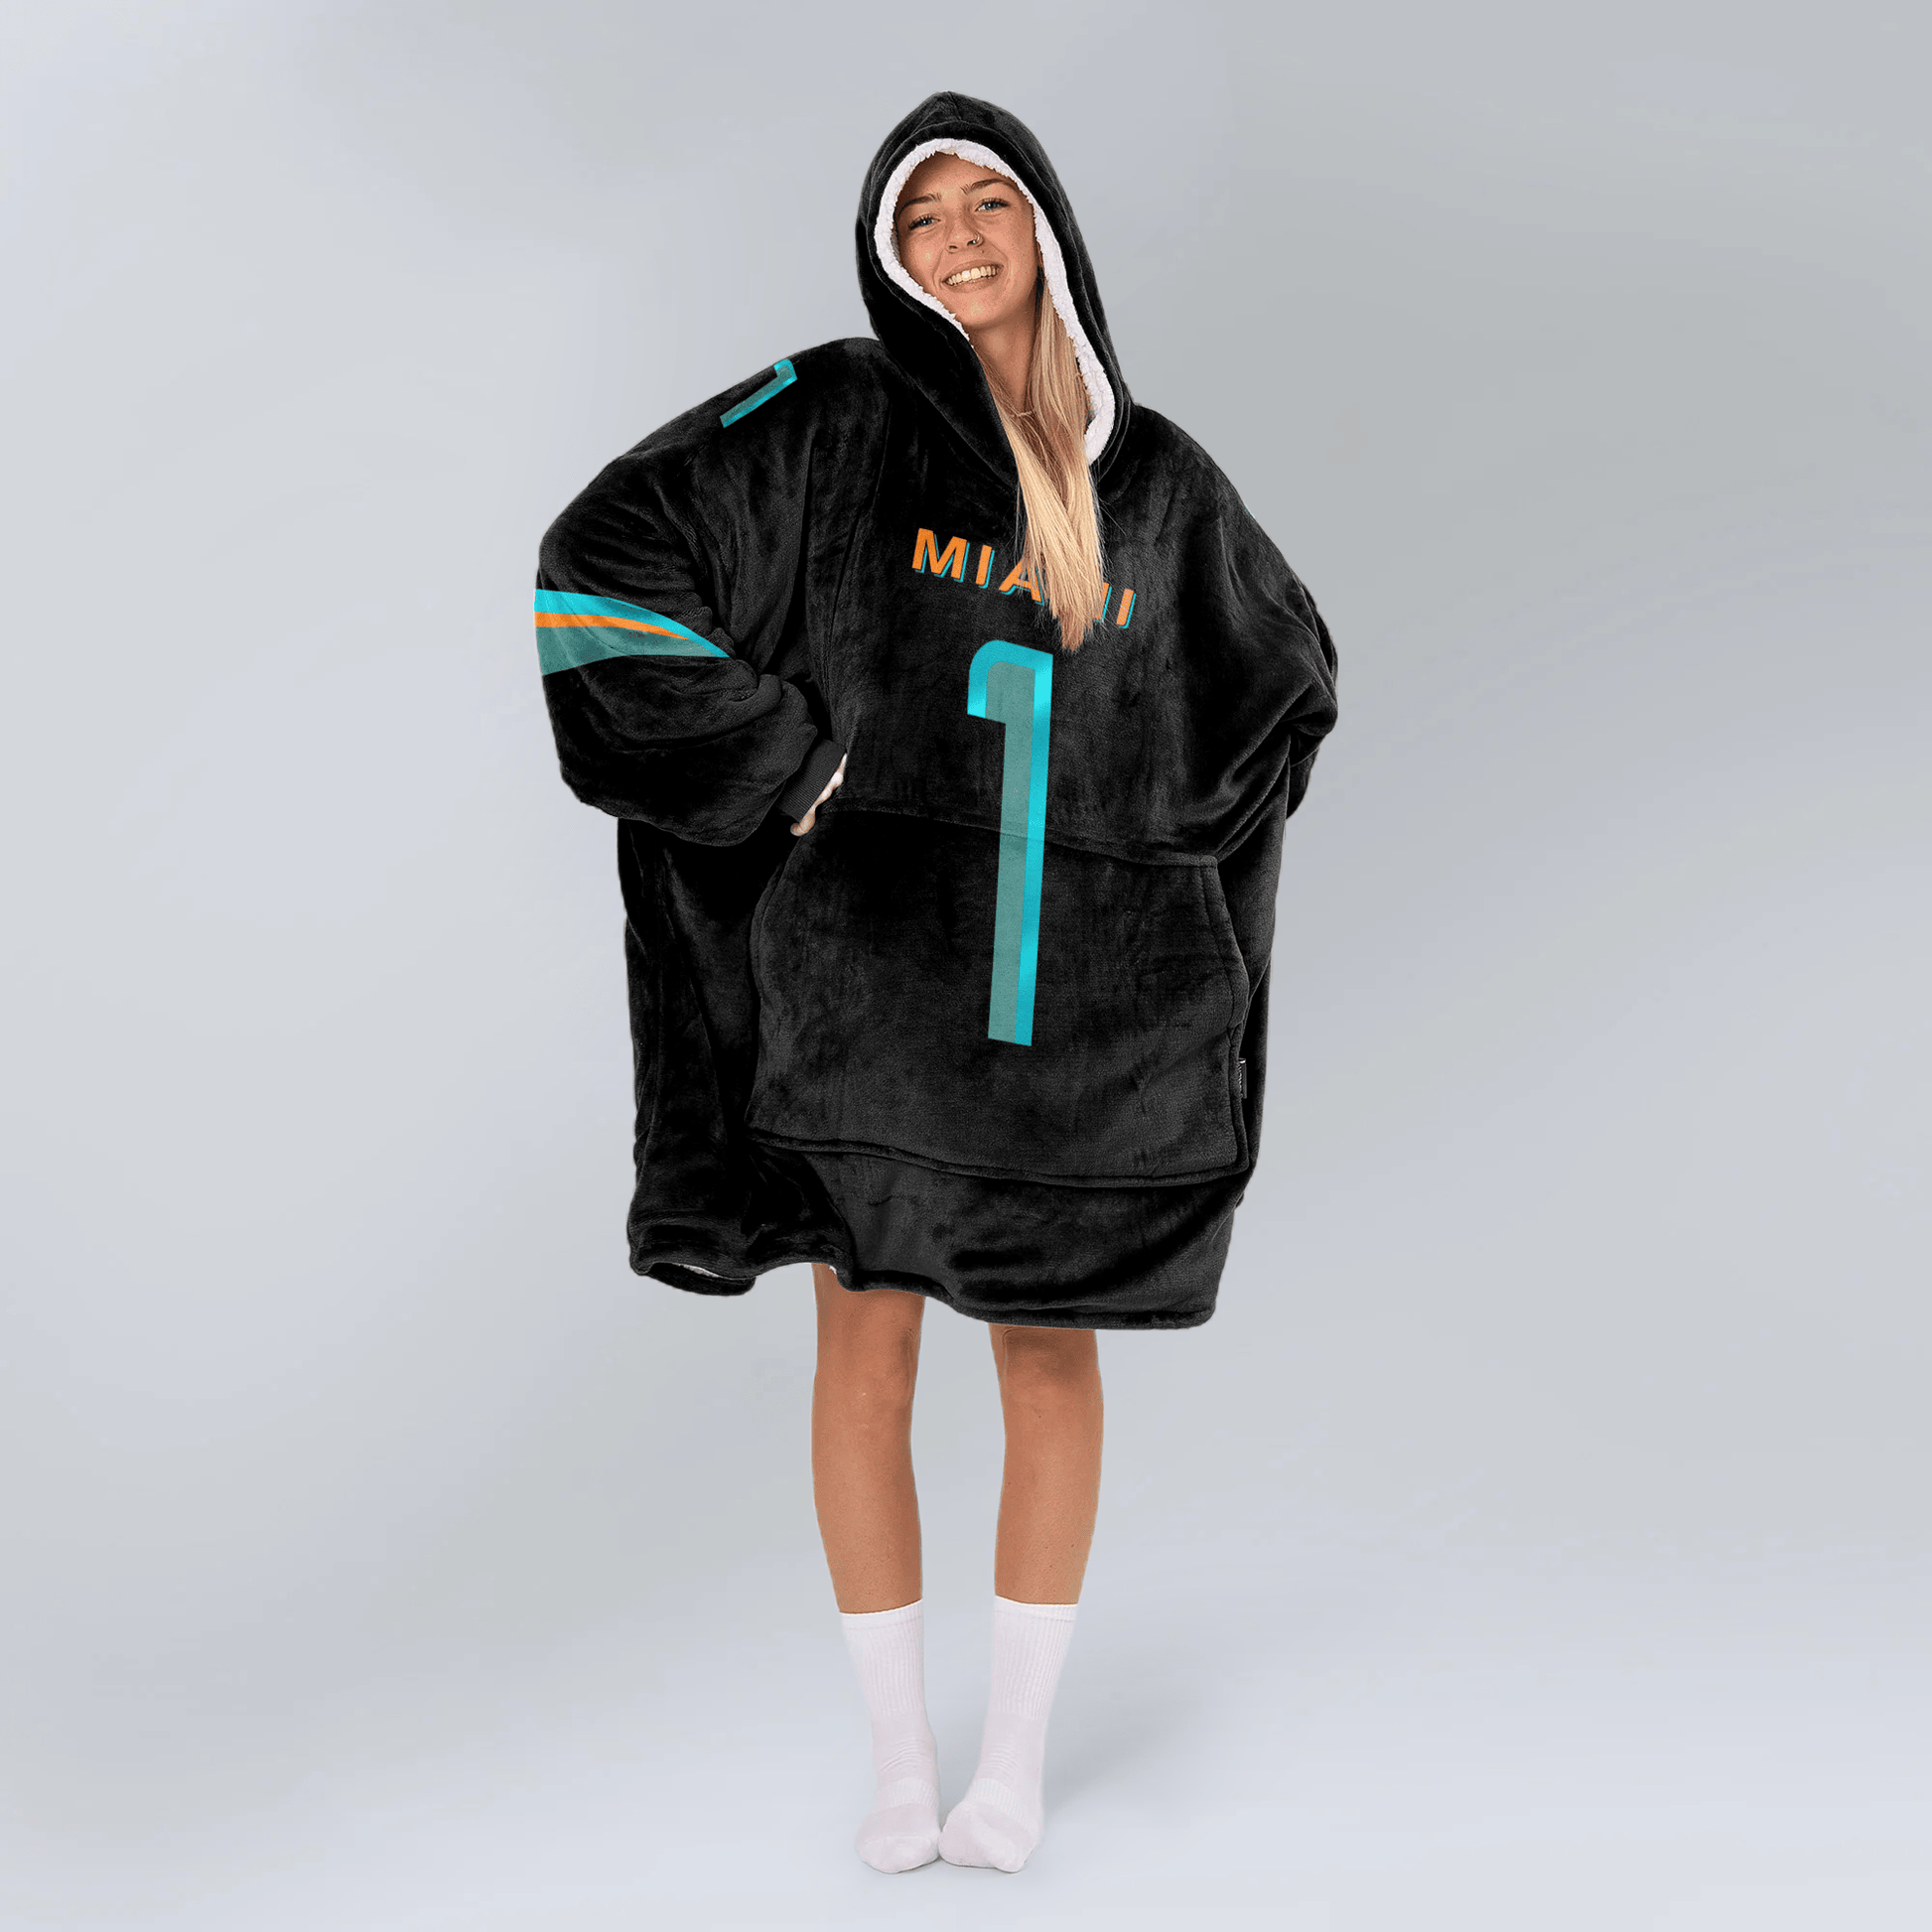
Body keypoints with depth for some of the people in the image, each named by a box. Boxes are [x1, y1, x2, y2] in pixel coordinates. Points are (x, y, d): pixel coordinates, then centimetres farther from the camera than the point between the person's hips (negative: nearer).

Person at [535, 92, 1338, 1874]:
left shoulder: (1155, 477, 6)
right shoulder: (834, 414, -3)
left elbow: (1292, 669, 19)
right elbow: (596, 565, -10)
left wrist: (1162, 827, 5)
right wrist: (783, 762, -13)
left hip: (1068, 975, 2)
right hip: (871, 956, -2)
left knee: (1050, 1350, 6)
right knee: (869, 1343, 3)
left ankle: (1019, 1754, 21)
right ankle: (902, 1753, 19)